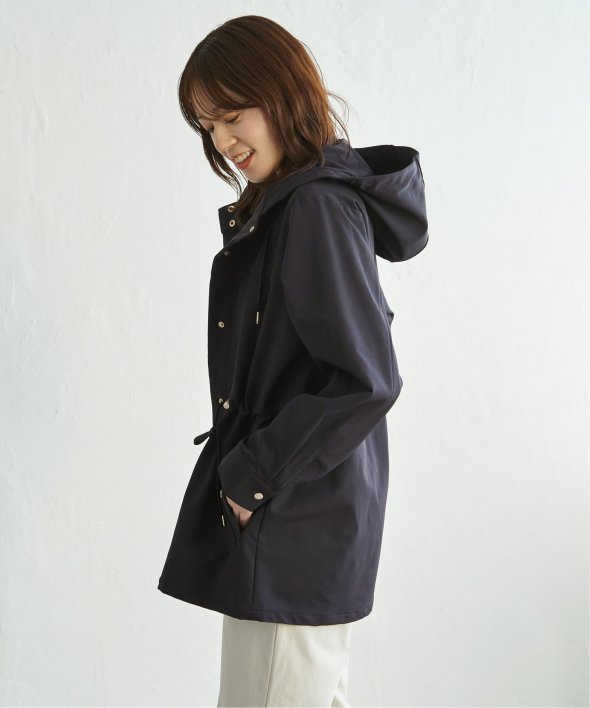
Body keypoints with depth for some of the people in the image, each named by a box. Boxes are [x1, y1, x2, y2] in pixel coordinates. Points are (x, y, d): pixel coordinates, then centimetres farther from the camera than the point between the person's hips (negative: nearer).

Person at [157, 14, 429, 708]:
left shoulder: (317, 207, -17)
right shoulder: (279, 205, 12)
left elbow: (367, 378, -22)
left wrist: (254, 475, -15)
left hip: (296, 527, -9)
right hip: (278, 516, 9)